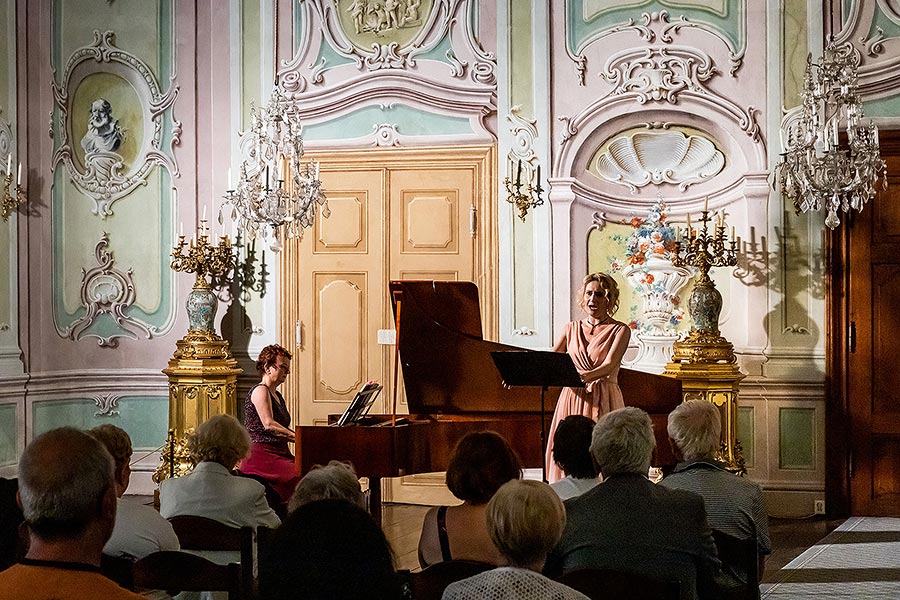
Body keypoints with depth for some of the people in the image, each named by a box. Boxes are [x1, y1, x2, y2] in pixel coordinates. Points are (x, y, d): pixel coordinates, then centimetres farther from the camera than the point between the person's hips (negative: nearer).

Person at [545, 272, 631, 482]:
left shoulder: (619, 330, 0)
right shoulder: (571, 328, 13)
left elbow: (609, 366, -14)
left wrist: (582, 377, -33)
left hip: (602, 401, -4)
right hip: (572, 400, 4)